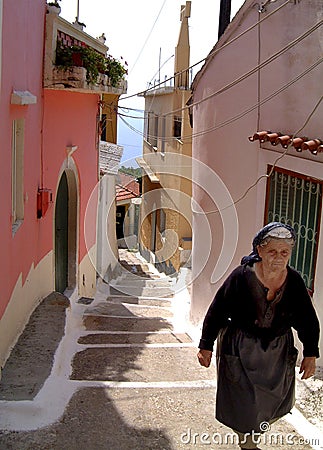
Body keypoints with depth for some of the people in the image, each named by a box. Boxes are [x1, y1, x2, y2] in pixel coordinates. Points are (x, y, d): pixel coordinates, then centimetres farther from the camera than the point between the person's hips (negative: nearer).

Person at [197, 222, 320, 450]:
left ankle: (256, 431, 49)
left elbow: (308, 320, 3)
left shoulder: (295, 282, -10)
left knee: (273, 403, 18)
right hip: (242, 350, -4)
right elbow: (217, 312, -11)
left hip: (278, 351, 4)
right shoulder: (241, 277, -20)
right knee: (245, 403, 4)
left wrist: (310, 354, 0)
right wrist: (206, 346, -8)